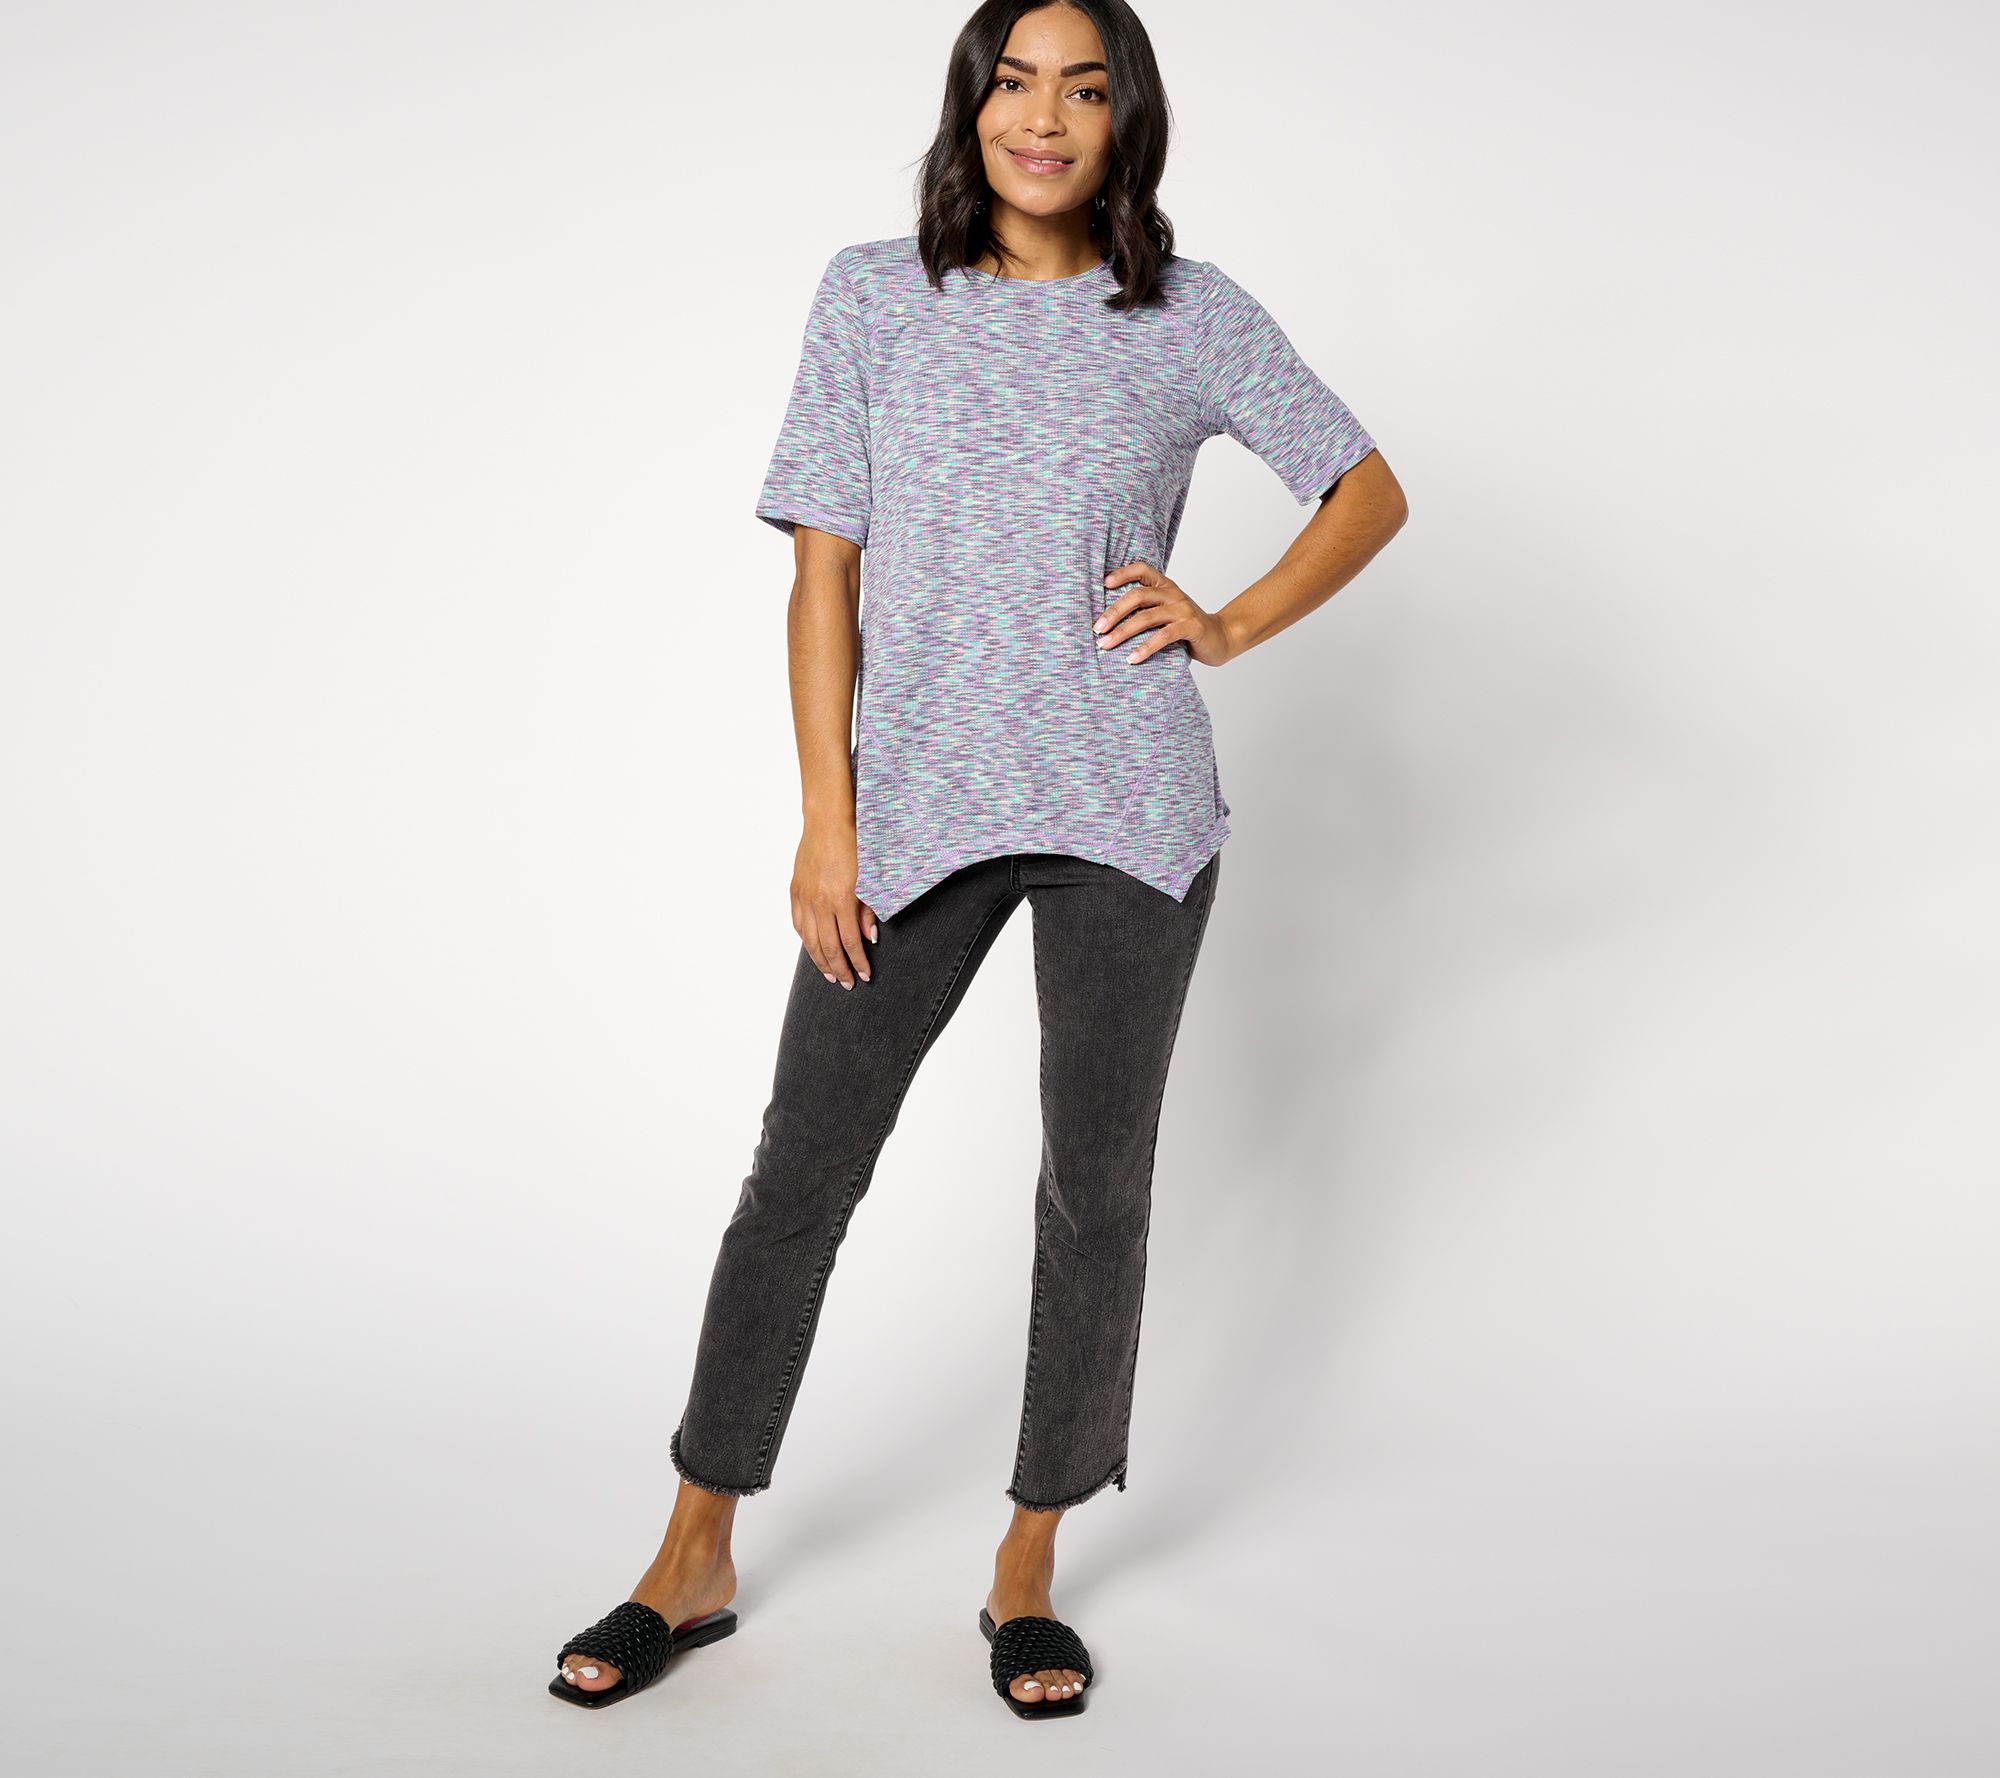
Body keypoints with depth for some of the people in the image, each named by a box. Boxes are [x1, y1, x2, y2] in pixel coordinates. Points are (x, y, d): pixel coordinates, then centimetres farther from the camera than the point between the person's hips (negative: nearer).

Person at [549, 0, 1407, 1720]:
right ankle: (694, 1563, 19)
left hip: (1126, 809, 0)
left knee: (1097, 1185, 6)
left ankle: (1029, 1573, 23)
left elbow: (1371, 491, 13)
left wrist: (1234, 624, -1)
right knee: (802, 1170, 3)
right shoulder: (874, 295, 4)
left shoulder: (1193, 316, 3)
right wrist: (828, 818, -5)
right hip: (918, 802, 0)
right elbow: (824, 569, 1)